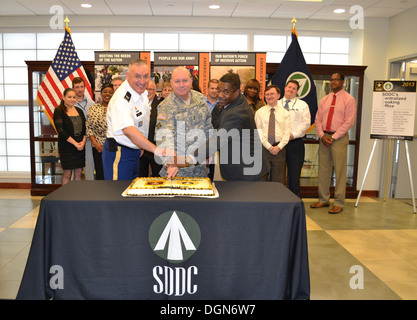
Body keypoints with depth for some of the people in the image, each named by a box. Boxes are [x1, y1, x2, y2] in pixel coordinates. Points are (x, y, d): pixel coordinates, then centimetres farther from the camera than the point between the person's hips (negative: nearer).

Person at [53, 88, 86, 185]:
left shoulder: (79, 111, 13)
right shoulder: (59, 111, -3)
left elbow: (85, 128, 11)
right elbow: (61, 131, -12)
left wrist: (83, 142, -7)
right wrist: (75, 143, -16)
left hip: (80, 147, 5)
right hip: (66, 147, -5)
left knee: (78, 173, 6)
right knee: (67, 174, -2)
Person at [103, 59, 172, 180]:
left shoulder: (143, 93, 3)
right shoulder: (122, 99, -25)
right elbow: (128, 130, -39)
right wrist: (157, 150, -48)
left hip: (135, 151, 9)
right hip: (119, 154, -9)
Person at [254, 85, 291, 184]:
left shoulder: (285, 113, 9)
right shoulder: (259, 112, 6)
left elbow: (287, 133, 2)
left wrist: (279, 147, -11)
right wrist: (269, 147, -11)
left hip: (279, 149, 1)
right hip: (263, 148, -1)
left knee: (278, 179, 3)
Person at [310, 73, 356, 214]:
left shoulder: (349, 99, -2)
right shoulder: (324, 100, 14)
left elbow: (349, 122, -8)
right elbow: (318, 119, 11)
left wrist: (333, 137, -13)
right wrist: (322, 135, -5)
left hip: (339, 138, -5)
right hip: (324, 137, 5)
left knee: (340, 171, -3)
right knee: (323, 170, 8)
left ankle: (338, 203, 5)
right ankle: (323, 200, 18)